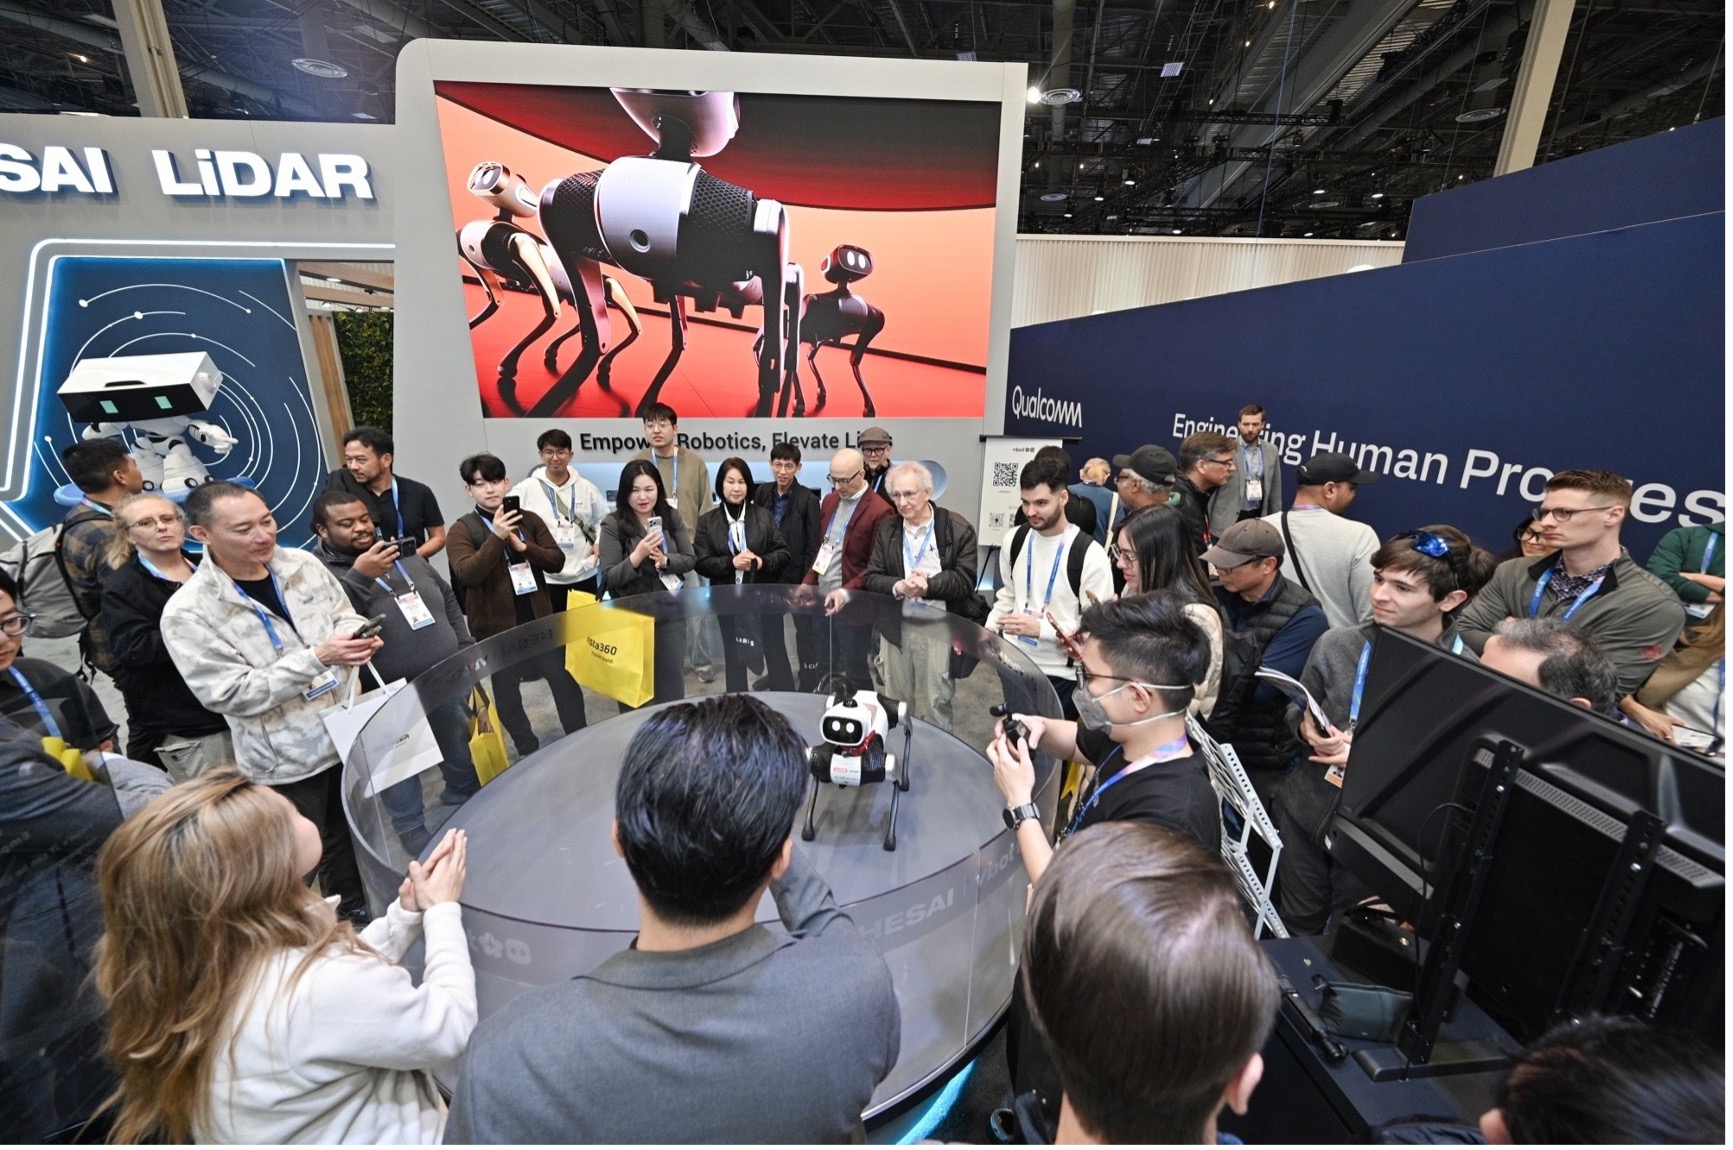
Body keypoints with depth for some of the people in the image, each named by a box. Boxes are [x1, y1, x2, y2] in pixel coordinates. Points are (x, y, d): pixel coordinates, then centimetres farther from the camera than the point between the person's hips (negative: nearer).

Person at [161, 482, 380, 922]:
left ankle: (358, 916, 48)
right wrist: (317, 658, -28)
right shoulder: (188, 612, -17)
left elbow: (343, 614, 10)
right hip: (285, 762, -5)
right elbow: (232, 694, -19)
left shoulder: (302, 564, -4)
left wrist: (357, 634, -13)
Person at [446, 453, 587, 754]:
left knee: (564, 679, 6)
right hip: (496, 624, -1)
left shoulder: (529, 519, 3)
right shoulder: (462, 530, -6)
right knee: (506, 691, 11)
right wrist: (496, 536, -27)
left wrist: (523, 546, -18)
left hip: (539, 617, 2)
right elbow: (467, 575, -19)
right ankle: (529, 751, 28)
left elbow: (557, 560, -1)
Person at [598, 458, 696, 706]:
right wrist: (637, 555, -28)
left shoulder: (672, 517, -1)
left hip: (670, 611, 3)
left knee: (672, 676, 13)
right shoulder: (613, 525, -11)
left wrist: (665, 560, -18)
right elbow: (609, 578, -13)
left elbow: (690, 559, 1)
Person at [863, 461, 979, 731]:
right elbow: (872, 577, 1)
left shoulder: (958, 529, -7)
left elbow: (965, 582, -11)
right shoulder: (886, 528, 5)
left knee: (934, 708, 5)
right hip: (895, 628, 4)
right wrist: (899, 586, -19)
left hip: (938, 629, -3)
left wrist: (929, 586, -24)